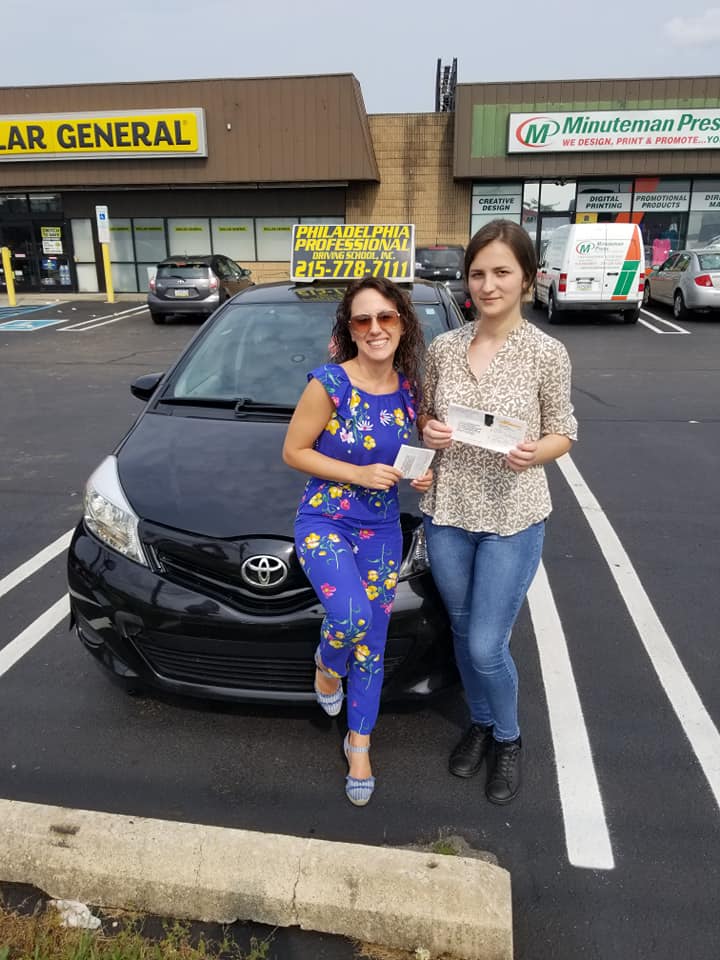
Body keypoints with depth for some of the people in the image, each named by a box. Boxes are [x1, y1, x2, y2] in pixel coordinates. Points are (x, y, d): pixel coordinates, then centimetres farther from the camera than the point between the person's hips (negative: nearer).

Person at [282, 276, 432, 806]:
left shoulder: (409, 386, -1)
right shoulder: (329, 383, -16)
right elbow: (293, 451, -11)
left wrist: (420, 473, -6)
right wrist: (359, 473, -20)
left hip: (382, 529, 4)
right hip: (324, 522, -4)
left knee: (373, 642, 11)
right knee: (353, 617, -26)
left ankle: (359, 746, 33)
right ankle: (327, 664, 14)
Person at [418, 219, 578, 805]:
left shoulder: (547, 353, -8)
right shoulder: (444, 347, 1)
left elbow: (563, 435, 0)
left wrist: (533, 452, -22)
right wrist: (428, 431, -10)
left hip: (513, 518, -3)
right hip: (447, 512, 4)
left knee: (487, 646, 0)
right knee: (463, 632, 18)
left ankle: (508, 739, 31)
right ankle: (480, 724, 44)